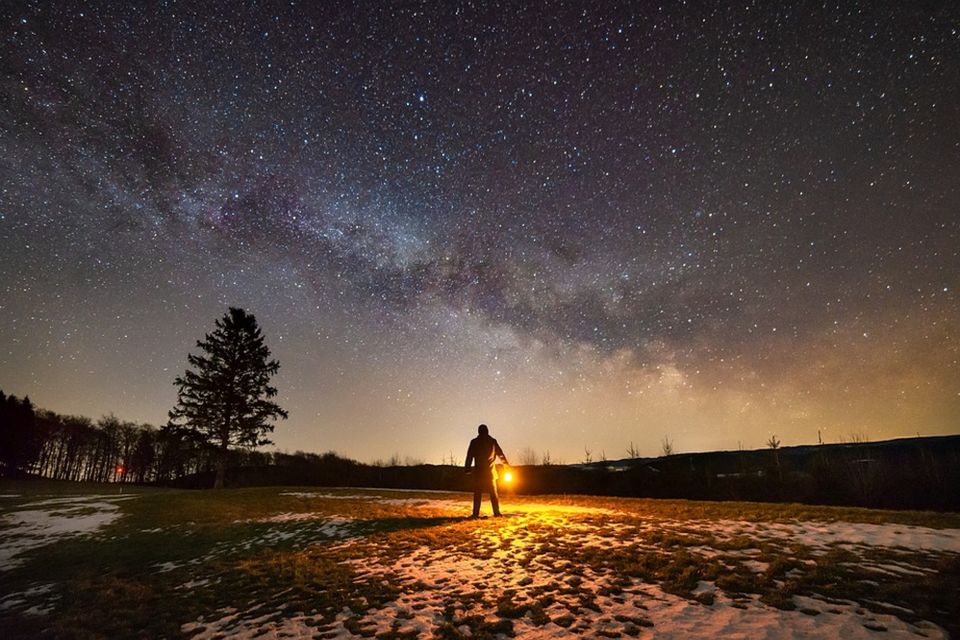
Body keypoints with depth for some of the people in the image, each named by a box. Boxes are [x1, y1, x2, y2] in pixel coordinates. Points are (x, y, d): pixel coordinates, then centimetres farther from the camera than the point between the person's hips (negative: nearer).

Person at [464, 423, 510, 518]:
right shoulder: (492, 441, 2)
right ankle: (496, 512, 5)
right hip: (490, 471, 1)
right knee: (493, 493, 9)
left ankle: (476, 513, -3)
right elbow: (500, 453, 11)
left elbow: (469, 456, -2)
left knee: (477, 493, 3)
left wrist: (467, 469, 2)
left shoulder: (474, 442, -1)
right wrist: (506, 463, 24)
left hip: (478, 472, -1)